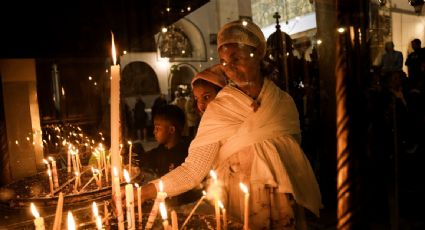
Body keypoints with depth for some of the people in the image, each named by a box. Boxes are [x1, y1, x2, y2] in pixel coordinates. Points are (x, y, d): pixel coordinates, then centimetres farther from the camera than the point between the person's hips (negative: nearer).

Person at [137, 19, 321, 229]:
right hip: (243, 212, -2)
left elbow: (295, 151, 5)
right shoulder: (217, 109, -11)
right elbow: (193, 169, -16)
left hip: (288, 208, 2)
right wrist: (144, 191, -26)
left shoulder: (284, 102, -3)